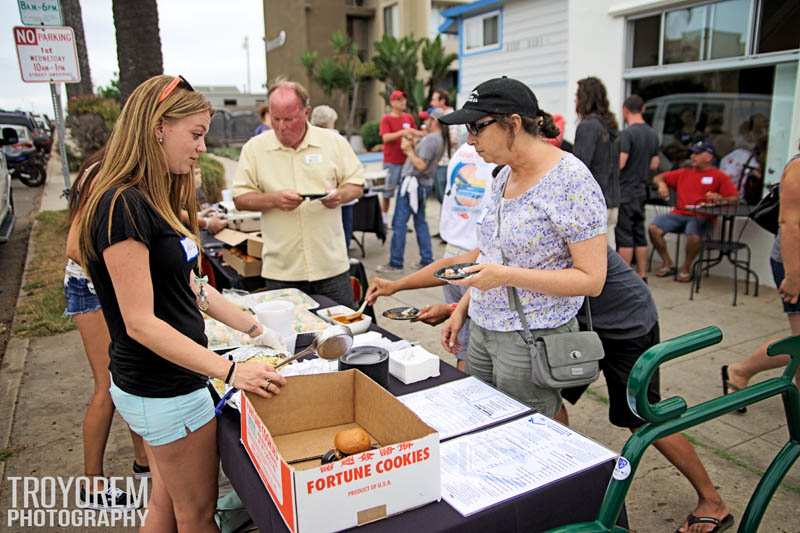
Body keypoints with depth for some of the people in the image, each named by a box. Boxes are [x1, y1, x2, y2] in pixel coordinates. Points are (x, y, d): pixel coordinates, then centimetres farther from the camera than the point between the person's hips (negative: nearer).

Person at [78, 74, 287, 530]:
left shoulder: (156, 200, 7)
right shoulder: (122, 206, -22)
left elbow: (189, 287, 11)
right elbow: (140, 323, -24)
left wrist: (254, 328, 7)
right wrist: (231, 371, -27)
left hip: (165, 383, 9)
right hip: (162, 390, -9)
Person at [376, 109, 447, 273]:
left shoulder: (430, 139, -17)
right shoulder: (440, 139, 14)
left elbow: (421, 165, -23)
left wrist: (408, 150, -13)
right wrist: (413, 145, 8)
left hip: (413, 183, -10)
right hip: (424, 184, 10)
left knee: (399, 223, -5)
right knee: (420, 221, 16)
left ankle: (395, 263, -2)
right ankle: (427, 260, 18)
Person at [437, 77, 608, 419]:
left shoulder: (571, 181, -17)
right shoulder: (504, 176, 8)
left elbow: (591, 279, -18)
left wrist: (506, 276, -24)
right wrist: (462, 309, 13)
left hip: (533, 341, -7)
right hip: (482, 331, 7)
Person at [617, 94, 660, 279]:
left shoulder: (627, 133, -15)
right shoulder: (653, 134, 9)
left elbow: (620, 163, -21)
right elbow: (654, 165, 12)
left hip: (625, 191, -7)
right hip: (641, 190, 7)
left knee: (624, 236, -3)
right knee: (639, 233, 12)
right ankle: (642, 276, 17)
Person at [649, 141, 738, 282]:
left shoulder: (719, 176, 7)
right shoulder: (684, 173, 18)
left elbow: (734, 198, 1)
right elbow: (658, 178, 22)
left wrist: (719, 198, -19)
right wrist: (661, 184, -1)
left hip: (701, 217, -4)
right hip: (678, 214, 4)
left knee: (694, 237, -36)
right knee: (654, 228, -22)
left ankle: (686, 268, -7)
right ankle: (667, 264, -3)